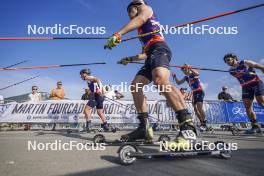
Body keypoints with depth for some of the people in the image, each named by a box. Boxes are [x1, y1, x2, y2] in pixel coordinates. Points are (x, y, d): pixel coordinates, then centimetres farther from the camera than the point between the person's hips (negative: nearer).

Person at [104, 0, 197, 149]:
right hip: (151, 55, 10)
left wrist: (118, 34, -19)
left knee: (160, 80, -35)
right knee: (135, 86, -2)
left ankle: (188, 127, -42)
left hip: (159, 49, -9)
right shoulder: (142, 31, 38)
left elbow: (140, 19, -7)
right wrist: (130, 59, 44)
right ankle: (144, 128, -7)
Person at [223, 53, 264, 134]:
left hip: (257, 83, -5)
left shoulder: (245, 63, -6)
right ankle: (255, 126, 2)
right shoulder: (231, 71, 5)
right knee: (248, 107, -3)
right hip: (246, 87, 5)